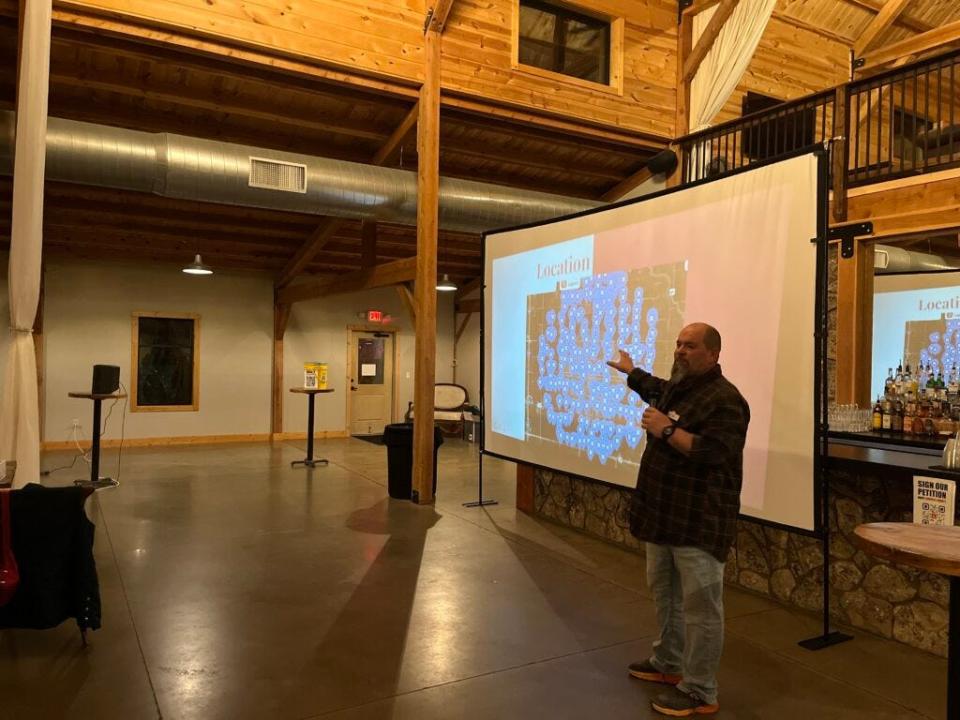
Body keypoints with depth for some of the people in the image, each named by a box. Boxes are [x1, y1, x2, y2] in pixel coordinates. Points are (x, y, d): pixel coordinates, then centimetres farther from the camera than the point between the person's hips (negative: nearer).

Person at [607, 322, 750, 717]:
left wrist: (666, 430, -23)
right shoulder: (675, 387, 12)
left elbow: (712, 453, -28)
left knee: (699, 605, -1)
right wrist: (631, 372, 51)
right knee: (665, 593, 21)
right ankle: (668, 663, 38)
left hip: (699, 521, -10)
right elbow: (657, 390, 37)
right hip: (664, 513, 10)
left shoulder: (725, 400, -17)